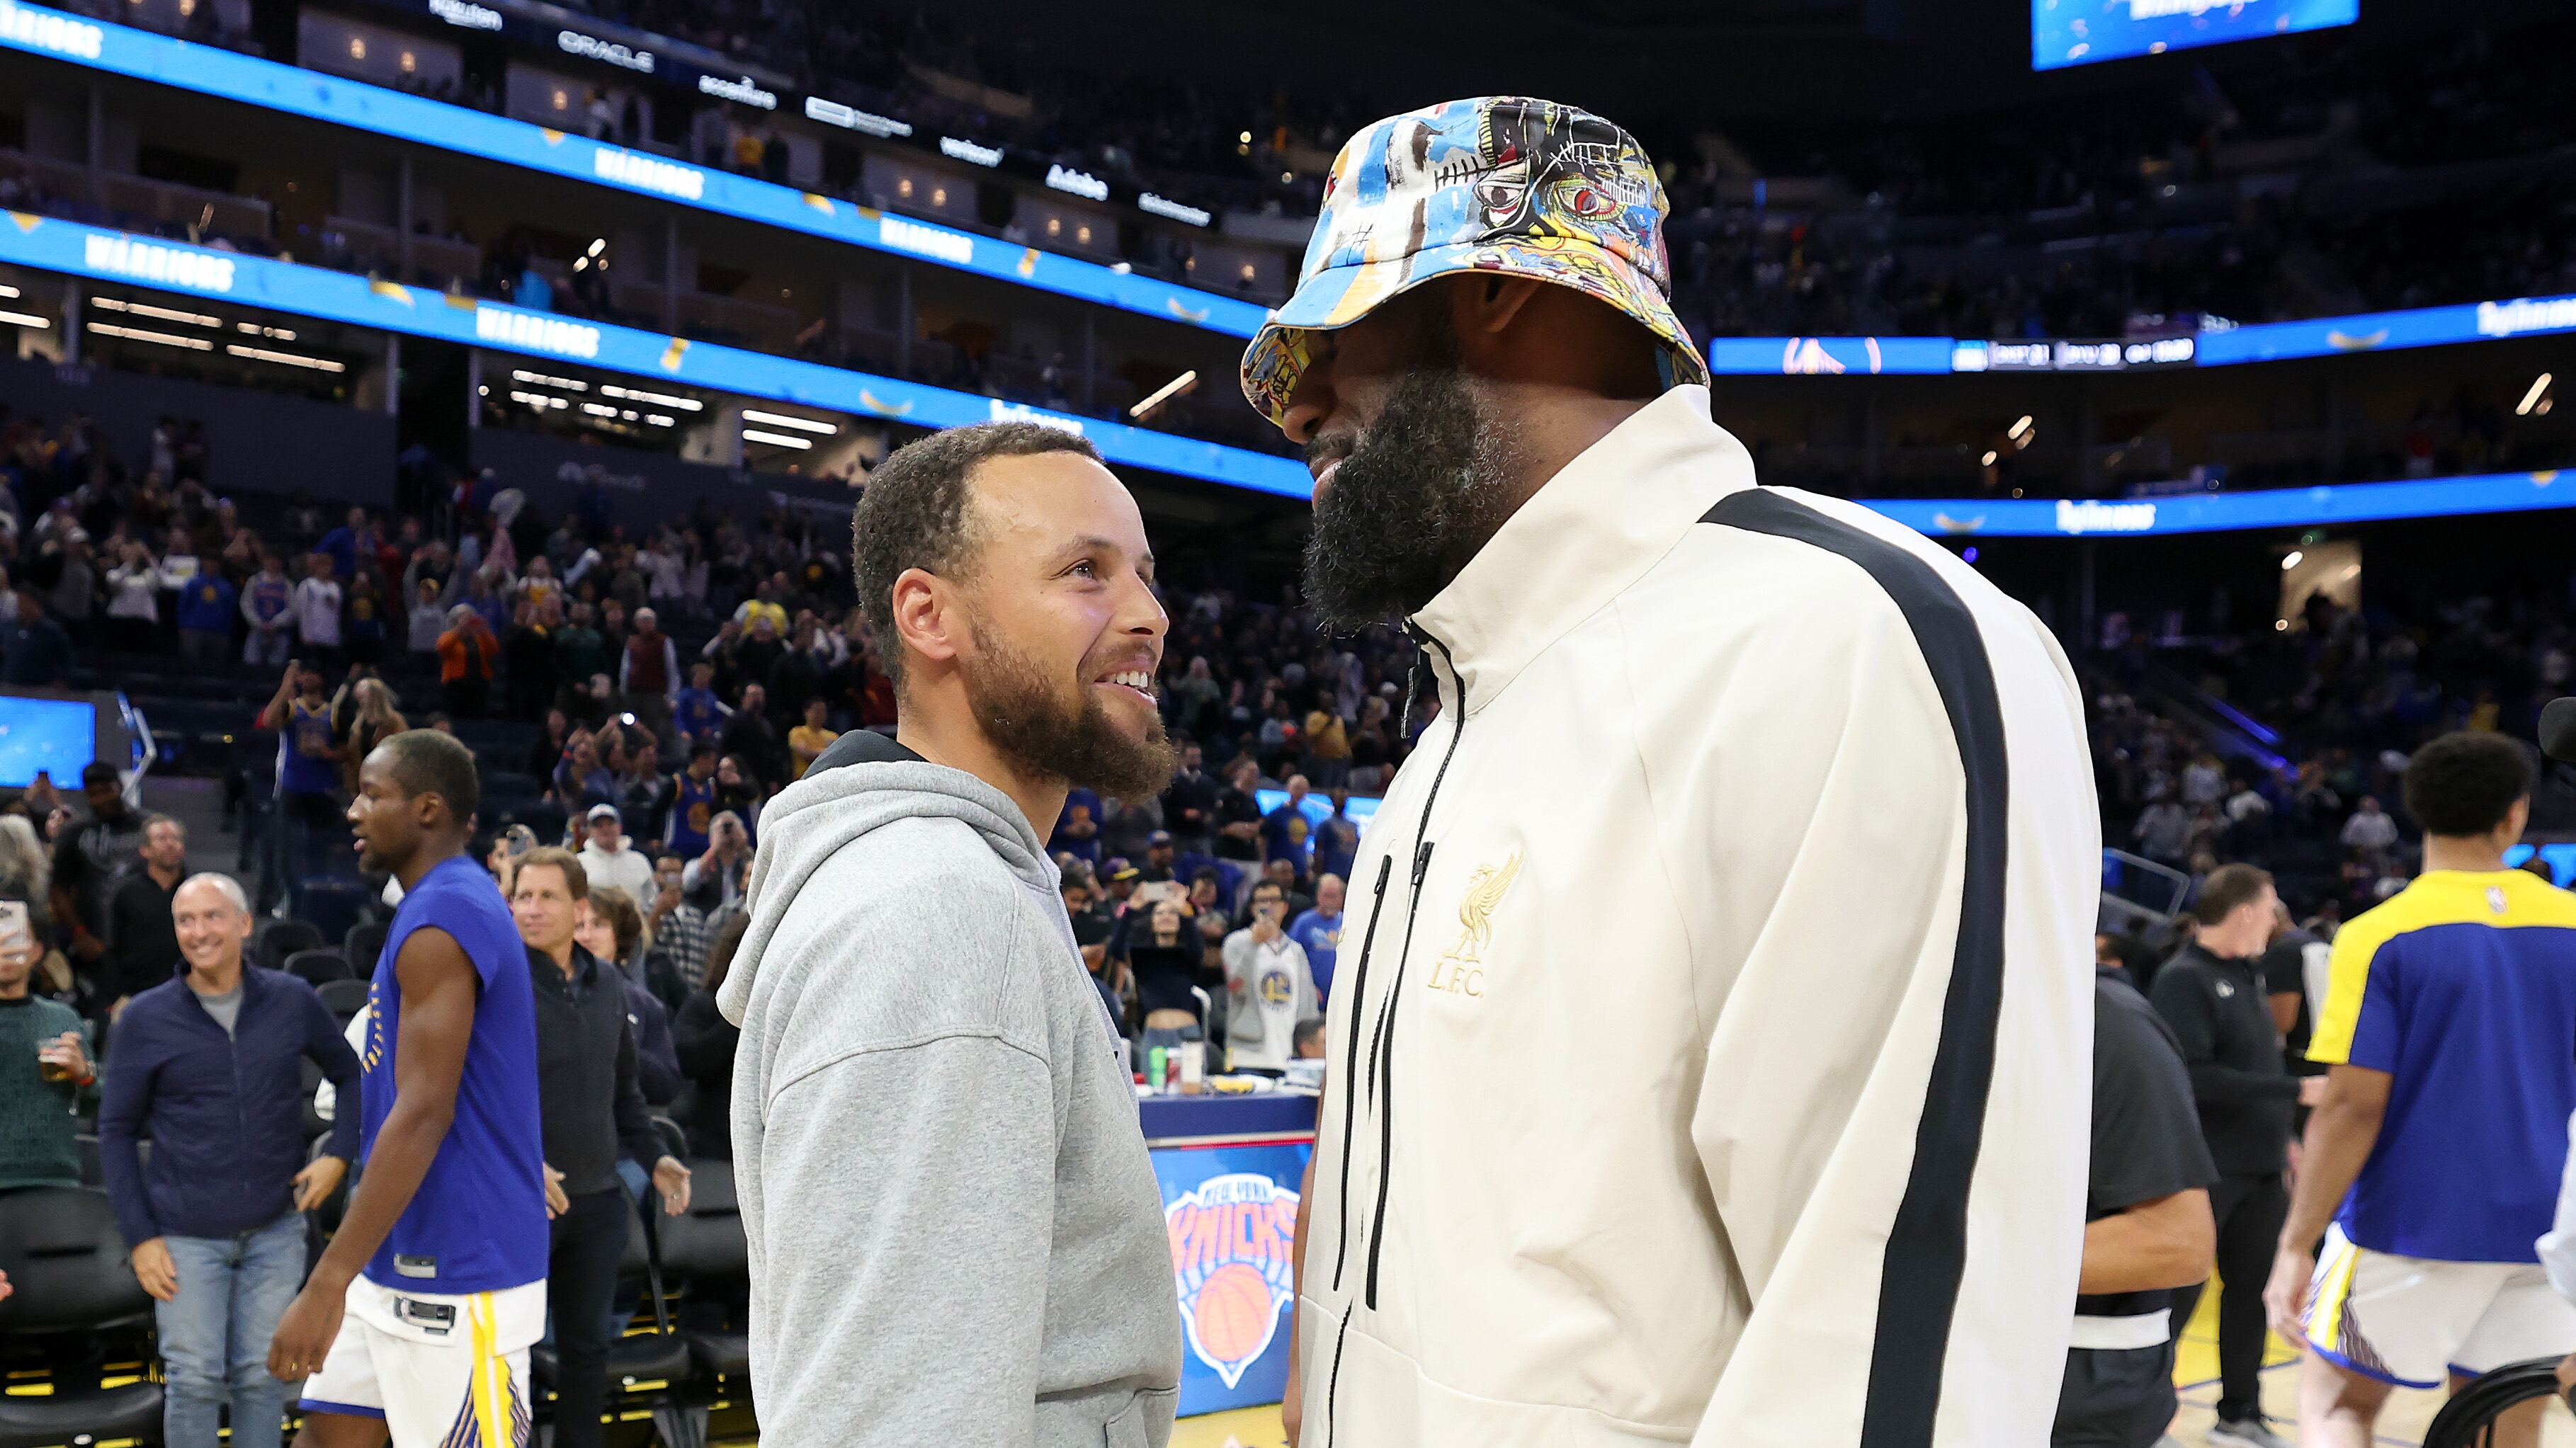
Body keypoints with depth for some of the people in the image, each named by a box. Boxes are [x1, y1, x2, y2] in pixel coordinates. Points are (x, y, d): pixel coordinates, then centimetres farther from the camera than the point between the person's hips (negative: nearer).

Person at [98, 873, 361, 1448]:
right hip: (186, 1236, -1)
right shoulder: (146, 1018, -4)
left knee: (263, 1375, 7)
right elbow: (116, 1129, 1)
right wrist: (140, 1235, -4)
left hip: (275, 1228, 1)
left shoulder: (292, 1000, -1)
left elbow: (351, 1074, 12)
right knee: (195, 1380, 1)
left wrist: (339, 1154, -2)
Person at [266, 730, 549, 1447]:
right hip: (407, 1260, 10)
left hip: (458, 1276, -10)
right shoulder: (455, 904, 13)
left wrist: (328, 1282, -25)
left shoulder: (442, 916, -18)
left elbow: (424, 1116, -25)